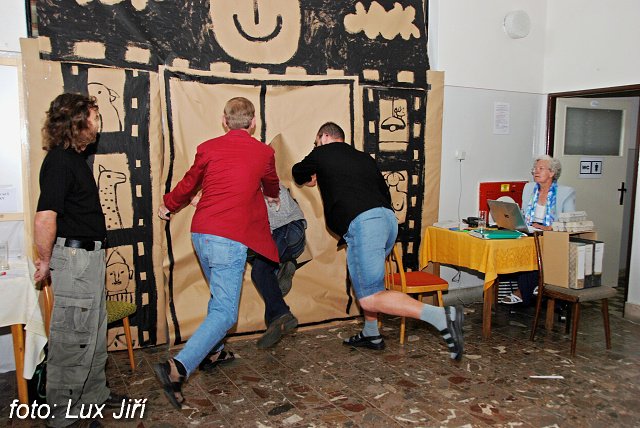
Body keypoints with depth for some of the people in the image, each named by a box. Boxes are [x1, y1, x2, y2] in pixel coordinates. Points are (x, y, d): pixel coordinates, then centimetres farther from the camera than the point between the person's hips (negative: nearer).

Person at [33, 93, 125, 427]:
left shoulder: (74, 158, 14)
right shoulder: (60, 161, -18)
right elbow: (44, 218, -26)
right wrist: (46, 261, -13)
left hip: (88, 255, 10)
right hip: (75, 256, -10)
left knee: (95, 331, 20)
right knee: (73, 336, 2)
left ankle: (93, 393, 36)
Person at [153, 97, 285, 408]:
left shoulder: (209, 148, 7)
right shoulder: (263, 152, 5)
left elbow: (189, 184, 20)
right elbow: (271, 183, 26)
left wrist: (169, 206, 41)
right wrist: (272, 197, 51)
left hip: (200, 233, 5)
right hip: (229, 237, -5)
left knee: (220, 296, 26)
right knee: (224, 313, -4)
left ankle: (210, 353, 36)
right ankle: (177, 368, -19)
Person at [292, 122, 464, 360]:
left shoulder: (323, 153, 14)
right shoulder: (364, 158, 28)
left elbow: (298, 172, 34)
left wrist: (309, 179, 56)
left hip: (361, 222, -8)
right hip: (389, 218, 8)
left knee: (370, 300, -10)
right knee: (364, 279, 28)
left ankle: (442, 317, -21)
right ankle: (371, 335, 36)